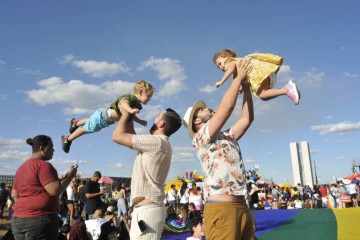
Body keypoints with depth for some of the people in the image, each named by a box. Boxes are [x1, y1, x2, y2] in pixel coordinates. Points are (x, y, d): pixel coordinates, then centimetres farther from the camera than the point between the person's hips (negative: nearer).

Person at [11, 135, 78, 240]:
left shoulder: (22, 167, 16)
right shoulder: (43, 165, -11)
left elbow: (14, 194, 20)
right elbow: (55, 190, -18)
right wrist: (70, 175, -6)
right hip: (40, 219, -9)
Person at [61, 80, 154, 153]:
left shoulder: (138, 105, -4)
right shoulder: (130, 97, -32)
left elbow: (131, 116, 13)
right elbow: (123, 102, -56)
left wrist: (140, 121, 4)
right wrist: (130, 109, -73)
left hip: (107, 121, 9)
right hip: (102, 115, -9)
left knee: (89, 123, 35)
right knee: (86, 129, 12)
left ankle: (75, 123, 62)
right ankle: (67, 139, 34)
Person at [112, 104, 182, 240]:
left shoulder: (157, 142, -15)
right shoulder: (159, 145, 15)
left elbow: (117, 136, -14)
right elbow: (131, 138, 26)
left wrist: (125, 114, 1)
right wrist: (129, 118, 25)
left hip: (146, 210, -10)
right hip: (148, 208, 10)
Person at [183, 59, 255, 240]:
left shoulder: (227, 137, 22)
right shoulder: (200, 138, -4)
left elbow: (247, 118, 18)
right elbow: (227, 106, -12)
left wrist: (246, 85, 17)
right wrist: (239, 76, 0)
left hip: (242, 208, 8)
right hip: (221, 210, -8)